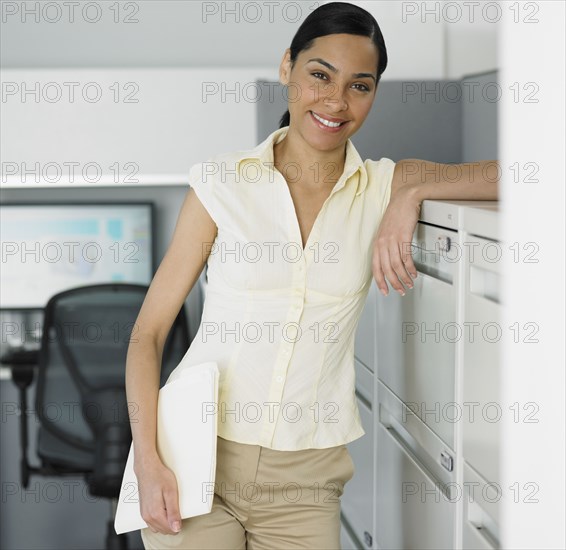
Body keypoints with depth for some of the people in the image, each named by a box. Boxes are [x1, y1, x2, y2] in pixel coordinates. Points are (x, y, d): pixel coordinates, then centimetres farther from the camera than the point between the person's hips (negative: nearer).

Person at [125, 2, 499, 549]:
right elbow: (149, 332, -3)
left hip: (305, 482, 1)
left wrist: (411, 196, -19)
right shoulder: (223, 183, -3)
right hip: (200, 460, -1)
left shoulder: (384, 189, 1)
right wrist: (149, 462, -14)